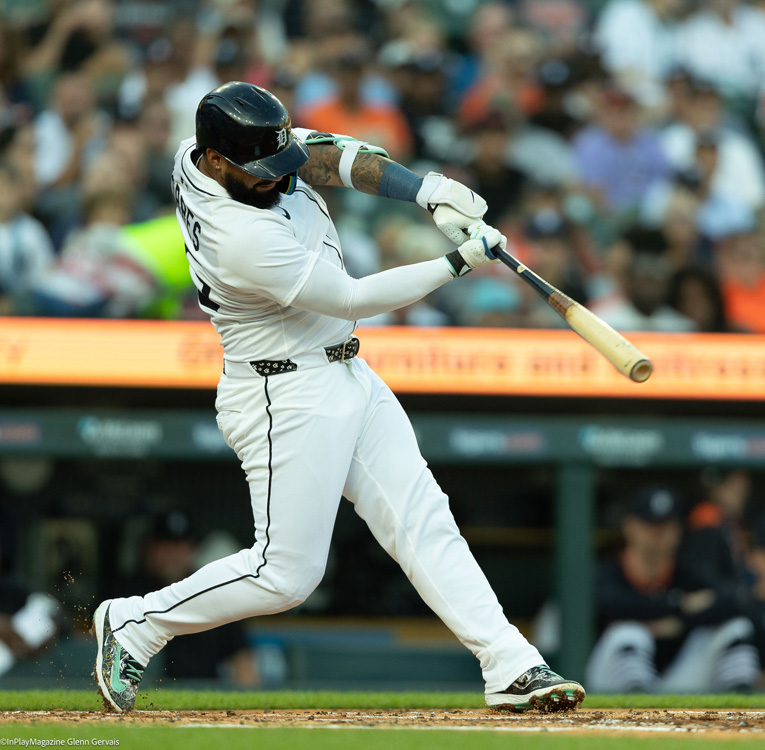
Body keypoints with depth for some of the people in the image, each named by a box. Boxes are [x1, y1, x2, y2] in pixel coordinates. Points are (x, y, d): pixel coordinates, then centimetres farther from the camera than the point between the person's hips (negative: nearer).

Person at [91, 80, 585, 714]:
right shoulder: (244, 239, -30)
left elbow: (324, 154, 1)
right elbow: (354, 298, -21)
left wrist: (426, 188, -14)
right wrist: (460, 262, -15)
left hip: (348, 377, 9)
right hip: (290, 398, -9)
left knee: (424, 522, 2)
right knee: (286, 574, -4)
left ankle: (511, 666, -2)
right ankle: (136, 625, 14)